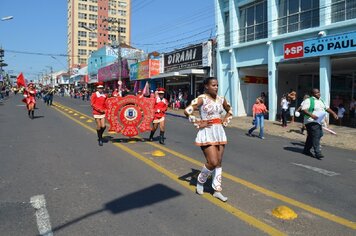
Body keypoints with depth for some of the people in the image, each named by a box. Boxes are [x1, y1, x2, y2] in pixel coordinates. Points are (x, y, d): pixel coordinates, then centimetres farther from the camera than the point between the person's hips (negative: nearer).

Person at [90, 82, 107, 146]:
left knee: (103, 126, -7)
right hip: (96, 113, -3)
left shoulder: (105, 95, 8)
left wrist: (105, 110, 5)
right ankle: (100, 139, 18)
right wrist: (99, 109, -14)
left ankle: (100, 136, 22)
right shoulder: (94, 95, -3)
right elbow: (92, 104, -7)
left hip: (103, 112, 3)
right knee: (99, 126, 1)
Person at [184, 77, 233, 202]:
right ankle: (200, 180, 18)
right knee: (213, 162, -11)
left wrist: (225, 121, 9)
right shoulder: (202, 99, -11)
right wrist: (198, 124, -17)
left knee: (219, 162, 9)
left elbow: (229, 111, 25)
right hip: (207, 132, -6)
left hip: (219, 132, 6)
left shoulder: (221, 99, 8)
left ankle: (217, 190, 20)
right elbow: (187, 111, -20)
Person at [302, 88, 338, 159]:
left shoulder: (321, 101, 18)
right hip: (311, 121, -9)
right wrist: (311, 115, -30)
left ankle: (306, 150, 25)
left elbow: (327, 108, 23)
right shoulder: (309, 100, -9)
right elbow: (304, 109, -18)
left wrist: (334, 114, 10)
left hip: (318, 121, 9)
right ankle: (317, 153, -15)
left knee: (311, 136, 14)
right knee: (316, 136, -14)